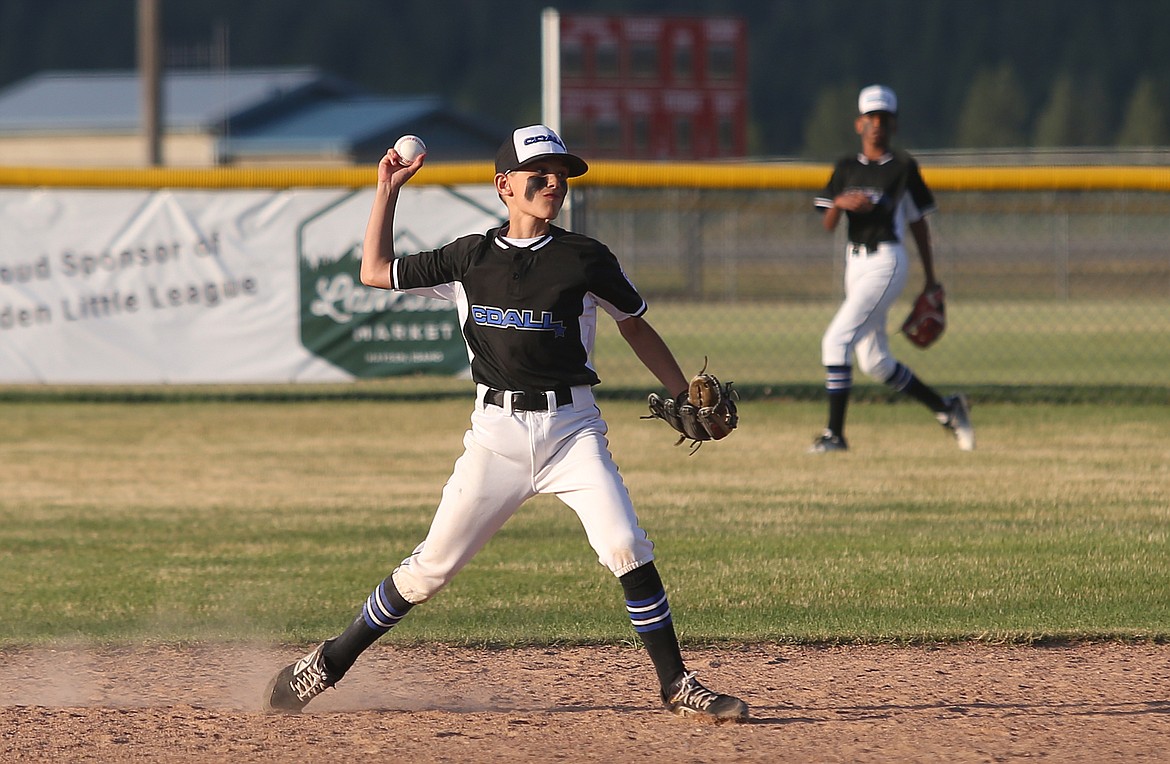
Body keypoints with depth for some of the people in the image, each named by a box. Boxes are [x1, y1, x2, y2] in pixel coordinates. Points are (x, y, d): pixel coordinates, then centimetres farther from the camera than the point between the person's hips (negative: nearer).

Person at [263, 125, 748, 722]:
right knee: (432, 566, 0)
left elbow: (635, 325, 14)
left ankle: (676, 684, -6)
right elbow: (375, 272, 15)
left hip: (571, 427, -1)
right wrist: (387, 191, 12)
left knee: (626, 549, -18)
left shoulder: (586, 259, 2)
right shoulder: (470, 258, 7)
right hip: (497, 432, 1)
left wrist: (687, 397, 8)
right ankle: (330, 663, 15)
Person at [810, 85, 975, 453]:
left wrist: (931, 280, 5)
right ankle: (946, 407, 26)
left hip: (887, 262, -6)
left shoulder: (903, 167, -1)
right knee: (873, 361, 10)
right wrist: (840, 203, -18)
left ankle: (835, 433, -15)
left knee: (837, 339, -18)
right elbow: (828, 225, 5)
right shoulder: (846, 168, 11)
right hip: (855, 264, 6)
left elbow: (918, 222, 4)